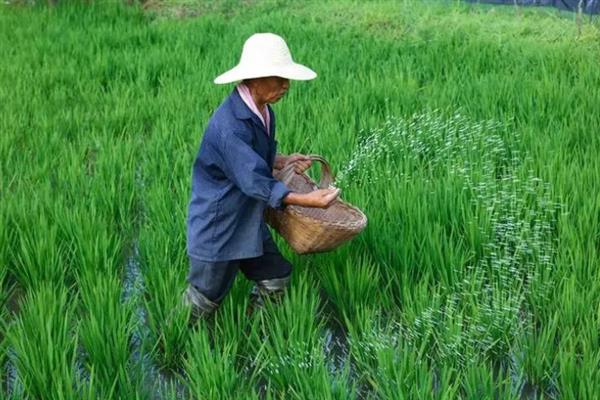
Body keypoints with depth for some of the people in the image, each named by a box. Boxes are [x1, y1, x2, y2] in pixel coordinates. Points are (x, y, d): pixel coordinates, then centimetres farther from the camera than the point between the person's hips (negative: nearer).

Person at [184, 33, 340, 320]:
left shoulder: (261, 111, 0)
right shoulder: (229, 125, -30)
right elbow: (255, 182, -32)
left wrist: (281, 162, 2)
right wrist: (305, 200, -39)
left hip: (248, 221, 9)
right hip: (217, 227, -9)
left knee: (275, 279, 14)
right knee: (204, 299, 6)